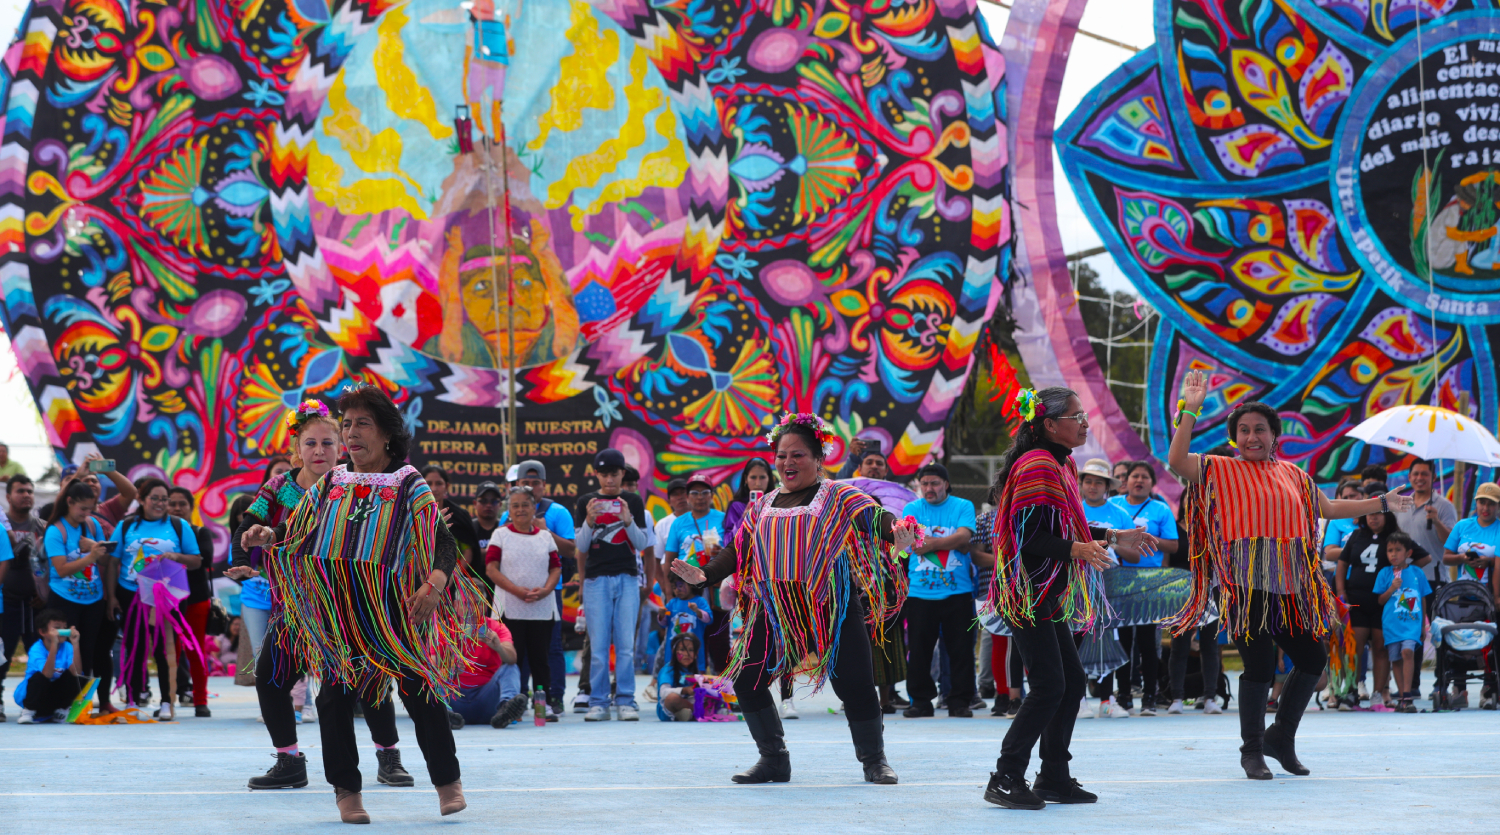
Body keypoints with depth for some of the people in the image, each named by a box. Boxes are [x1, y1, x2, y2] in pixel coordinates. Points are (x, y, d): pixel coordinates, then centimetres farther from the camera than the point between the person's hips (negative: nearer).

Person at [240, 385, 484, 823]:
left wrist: (434, 583, -27)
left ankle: (448, 782, 16)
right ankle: (347, 791, 13)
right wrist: (267, 536, -7)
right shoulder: (329, 484, 10)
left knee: (417, 690, -1)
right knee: (336, 695, 0)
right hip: (335, 611, 3)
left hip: (395, 609, -3)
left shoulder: (409, 485, 0)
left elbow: (443, 544, -8)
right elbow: (295, 535, 16)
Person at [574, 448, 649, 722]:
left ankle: (626, 701, 2)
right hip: (596, 578, 0)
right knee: (598, 646, -2)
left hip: (627, 578, 0)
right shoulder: (586, 501, 8)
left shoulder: (633, 502, 9)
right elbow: (581, 547, 6)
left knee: (626, 645, -3)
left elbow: (642, 544, 7)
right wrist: (589, 520, -12)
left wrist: (628, 521, -11)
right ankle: (598, 703, 2)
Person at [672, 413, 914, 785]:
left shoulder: (838, 495, 2)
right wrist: (704, 575, 1)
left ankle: (874, 761, 14)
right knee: (746, 679, -3)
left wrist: (896, 531, -36)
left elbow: (874, 517, -13)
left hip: (831, 606, -4)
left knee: (854, 683, -5)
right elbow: (738, 549, 17)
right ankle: (773, 759, 12)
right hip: (775, 608, 4)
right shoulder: (764, 506, 17)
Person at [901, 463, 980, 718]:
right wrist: (951, 542, -11)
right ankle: (921, 701, 11)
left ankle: (960, 701, 9)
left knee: (961, 649, 0)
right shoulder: (913, 508, 9)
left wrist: (932, 542, -12)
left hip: (958, 591, -1)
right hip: (920, 591, 1)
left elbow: (964, 537, -10)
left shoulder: (963, 506, 7)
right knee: (918, 649, 1)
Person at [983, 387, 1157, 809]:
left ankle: (1054, 777, 17)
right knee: (1048, 687, -11)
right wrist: (1079, 549, -33)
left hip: (1048, 596, 11)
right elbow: (1028, 536, -23)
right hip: (1028, 593, -11)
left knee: (1072, 681, 11)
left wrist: (1115, 537, 20)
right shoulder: (1037, 466, -16)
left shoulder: (1062, 465, 16)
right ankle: (1005, 780, -6)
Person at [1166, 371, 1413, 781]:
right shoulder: (1219, 470, 1)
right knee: (1259, 667, -6)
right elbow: (1176, 462, -16)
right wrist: (1189, 411, -20)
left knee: (1312, 659, 7)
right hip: (1245, 588, -6)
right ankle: (1252, 750, 10)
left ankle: (1281, 737, 26)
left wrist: (1381, 503, 29)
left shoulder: (1292, 474, 16)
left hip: (1289, 586, 6)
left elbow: (1330, 508, 27)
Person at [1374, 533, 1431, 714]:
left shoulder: (1417, 573, 6)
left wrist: (1423, 625, 12)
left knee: (1407, 651, -21)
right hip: (1391, 623, 2)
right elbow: (1381, 600, 7)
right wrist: (1392, 588, -11)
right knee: (1396, 658, 4)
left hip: (1412, 622, -2)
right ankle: (1402, 698, 13)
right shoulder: (1384, 573, 6)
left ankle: (1407, 696, -24)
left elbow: (1423, 600, 13)